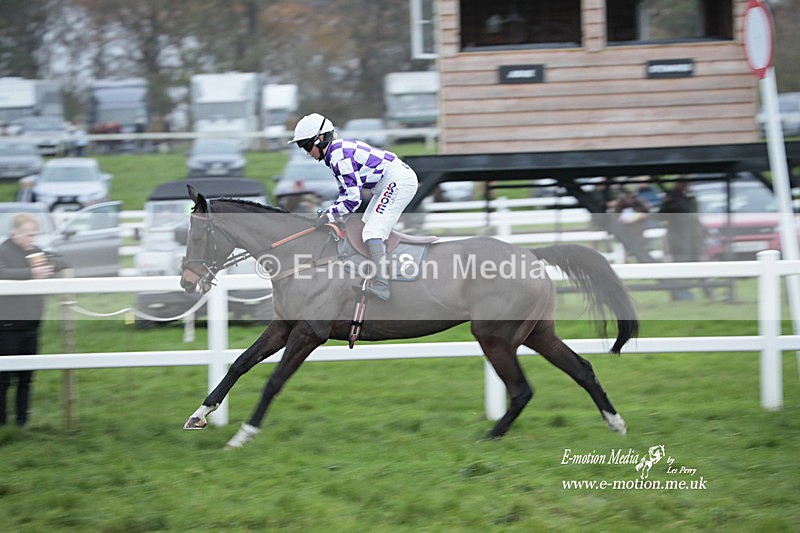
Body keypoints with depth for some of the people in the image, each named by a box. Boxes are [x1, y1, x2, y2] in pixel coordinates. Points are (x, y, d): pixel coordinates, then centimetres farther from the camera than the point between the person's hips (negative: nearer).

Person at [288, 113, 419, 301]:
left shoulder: (340, 157, -20)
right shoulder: (336, 152, 12)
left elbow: (353, 199, -22)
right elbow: (346, 192, 18)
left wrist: (329, 215, -11)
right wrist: (329, 212, 5)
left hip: (398, 182, -11)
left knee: (373, 231, -19)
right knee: (367, 230, 17)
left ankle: (381, 286, -29)